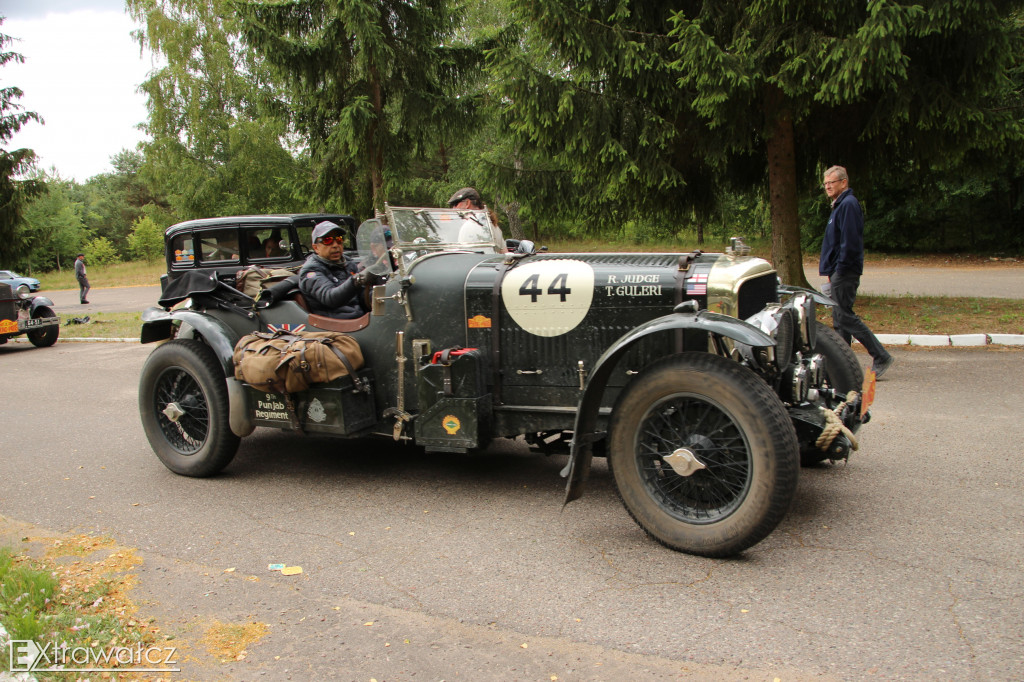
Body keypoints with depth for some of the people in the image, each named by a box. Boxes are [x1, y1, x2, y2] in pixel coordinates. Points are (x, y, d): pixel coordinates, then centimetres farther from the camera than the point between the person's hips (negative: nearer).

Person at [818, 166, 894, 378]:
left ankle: (881, 357, -6)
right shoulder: (840, 205, 19)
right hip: (840, 272, 10)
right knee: (839, 318, 10)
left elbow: (850, 242, -21)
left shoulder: (848, 204, -13)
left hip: (844, 272, -10)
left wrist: (839, 271, -20)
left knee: (844, 316, -10)